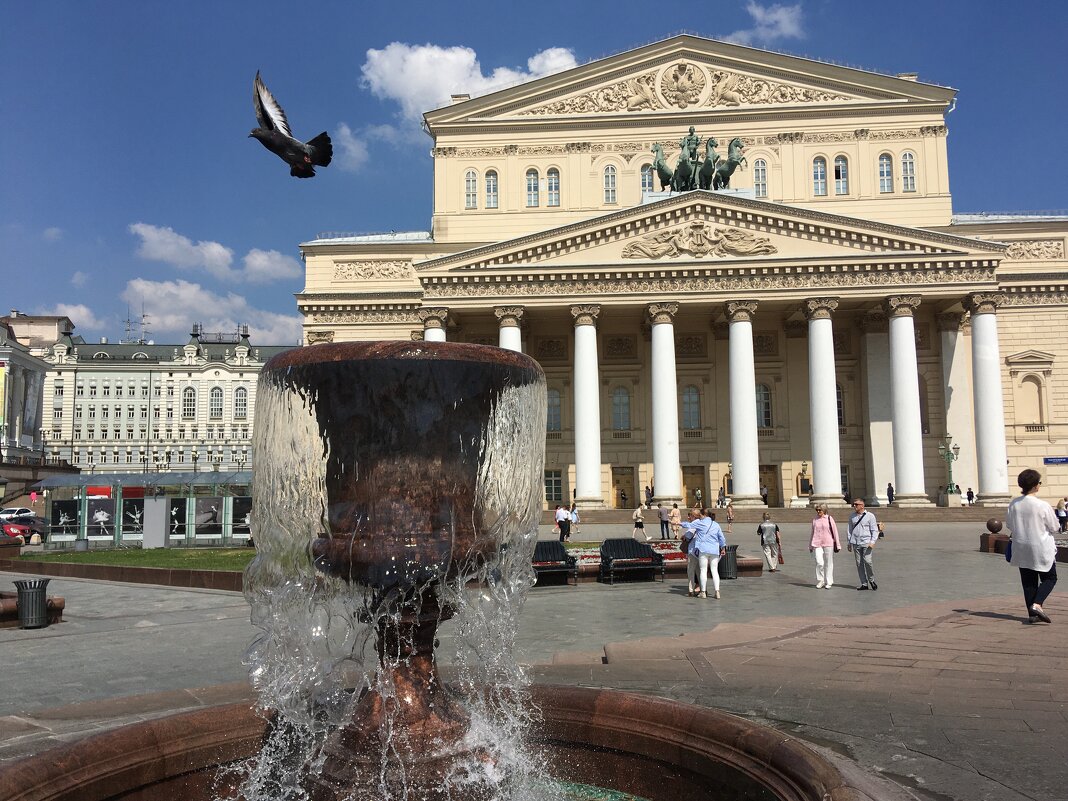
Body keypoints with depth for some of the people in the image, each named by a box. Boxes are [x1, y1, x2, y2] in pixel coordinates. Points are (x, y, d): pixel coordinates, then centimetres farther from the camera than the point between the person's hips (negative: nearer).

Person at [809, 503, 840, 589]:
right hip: (817, 544, 1)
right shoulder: (815, 520, 9)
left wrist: (838, 545, 2)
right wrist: (810, 546, 20)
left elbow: (835, 532, 3)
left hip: (828, 544, -1)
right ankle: (820, 581, 6)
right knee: (819, 563, -10)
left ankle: (829, 582, 17)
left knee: (828, 563, 6)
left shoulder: (829, 519, 1)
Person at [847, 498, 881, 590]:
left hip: (866, 543, -4)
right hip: (855, 543, 4)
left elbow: (875, 530, 1)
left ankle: (871, 580, 9)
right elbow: (850, 530, 19)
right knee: (859, 563, 2)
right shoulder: (852, 516, 12)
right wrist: (849, 542, 15)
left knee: (867, 561, -14)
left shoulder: (870, 516, 1)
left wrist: (872, 542, -10)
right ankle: (864, 584, 8)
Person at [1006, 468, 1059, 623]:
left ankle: (1032, 614, 13)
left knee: (1028, 581, 11)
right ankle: (1037, 604, -9)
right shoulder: (1043, 505, -17)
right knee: (1049, 578, 11)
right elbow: (1054, 528, -6)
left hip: (1021, 549, 4)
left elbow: (1010, 524, 5)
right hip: (1042, 548, -4)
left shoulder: (1013, 504, -4)